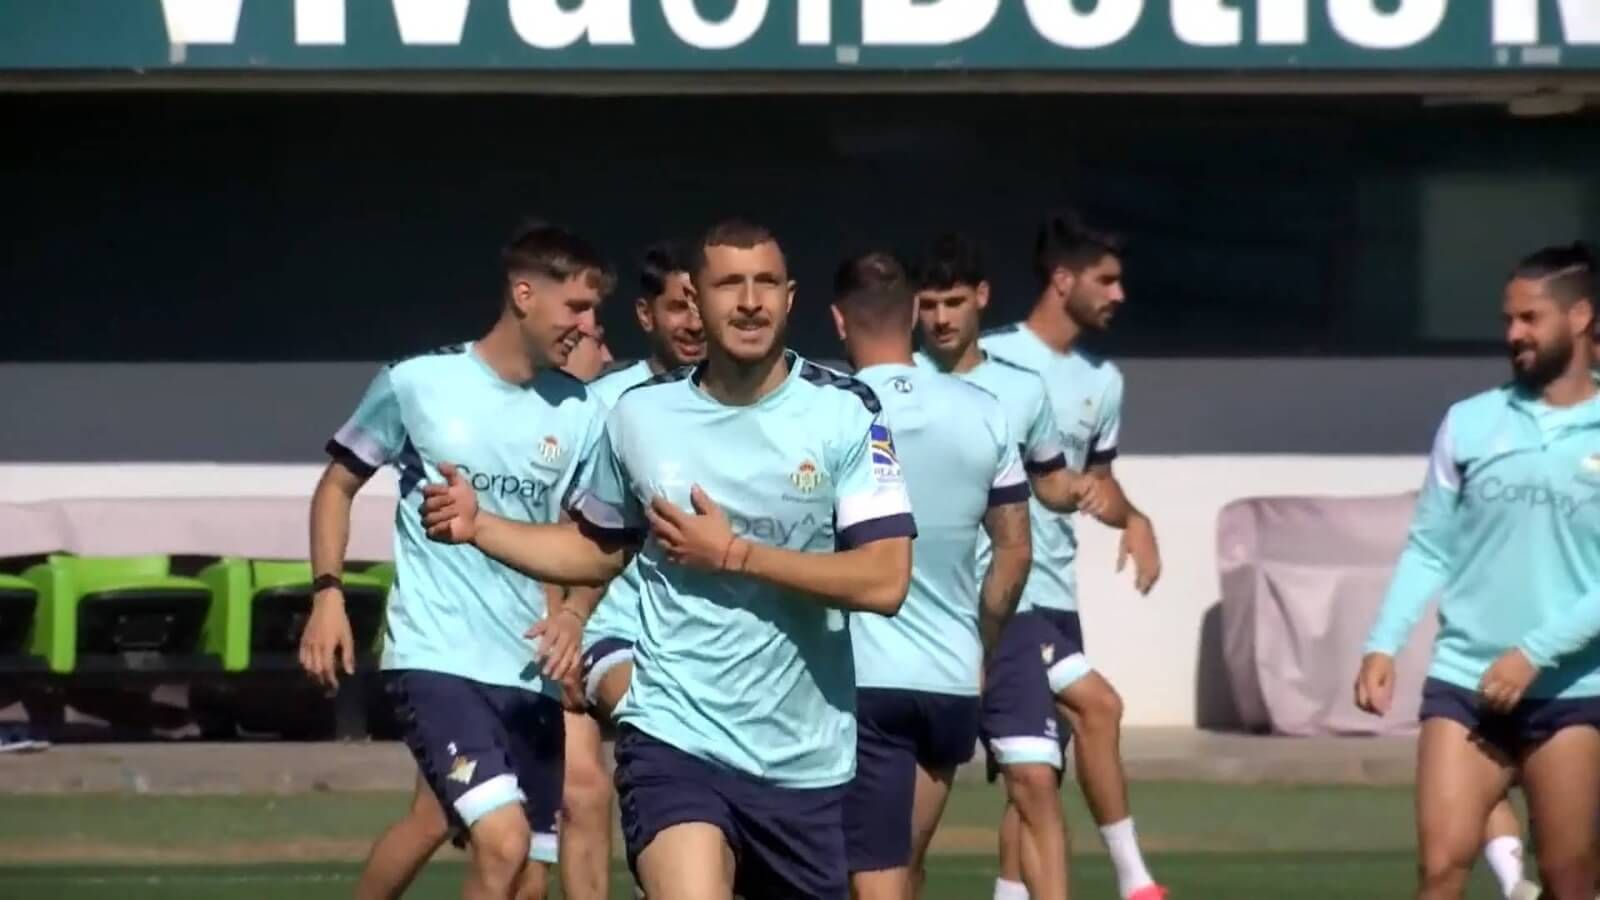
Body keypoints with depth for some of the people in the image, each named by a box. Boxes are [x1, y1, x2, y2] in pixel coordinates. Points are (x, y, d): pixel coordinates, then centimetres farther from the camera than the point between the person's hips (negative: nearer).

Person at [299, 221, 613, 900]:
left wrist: (571, 615, -4)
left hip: (531, 676, 5)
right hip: (435, 659, -5)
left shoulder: (581, 416, 5)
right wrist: (328, 594, -3)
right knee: (504, 842, -24)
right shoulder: (417, 384, -3)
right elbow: (338, 485, 9)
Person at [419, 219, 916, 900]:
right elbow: (596, 551, 20)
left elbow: (884, 580, -14)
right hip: (675, 739, -1)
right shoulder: (640, 415, 3)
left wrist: (733, 554, -16)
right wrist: (477, 526, 5)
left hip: (805, 760, 1)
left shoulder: (844, 413, -5)